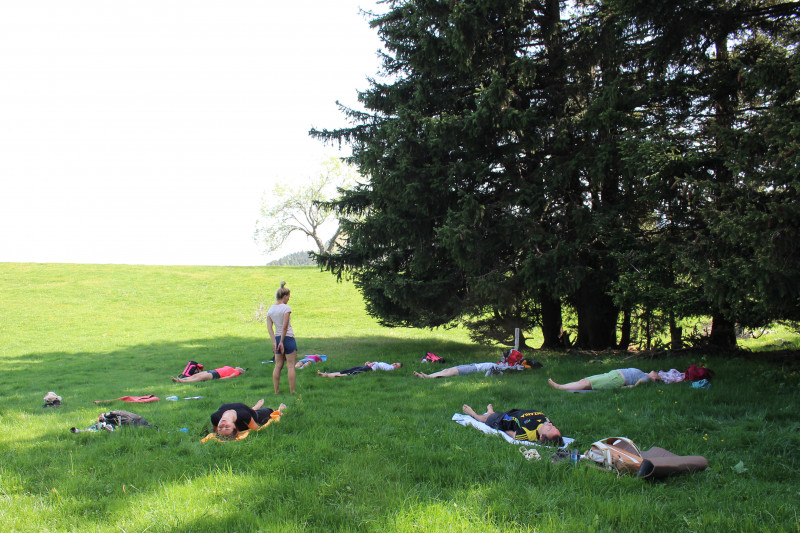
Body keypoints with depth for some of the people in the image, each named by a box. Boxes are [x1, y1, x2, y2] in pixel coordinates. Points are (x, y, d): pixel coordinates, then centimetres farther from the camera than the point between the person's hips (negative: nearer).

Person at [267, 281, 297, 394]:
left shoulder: (270, 310, 7)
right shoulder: (286, 308, -11)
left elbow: (269, 327, -1)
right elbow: (285, 326, -18)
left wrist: (275, 342, -4)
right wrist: (282, 341, -11)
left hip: (277, 338, 6)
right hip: (288, 338, -6)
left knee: (278, 365, 12)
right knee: (291, 365, 1)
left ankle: (276, 390, 15)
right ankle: (292, 390, 3)